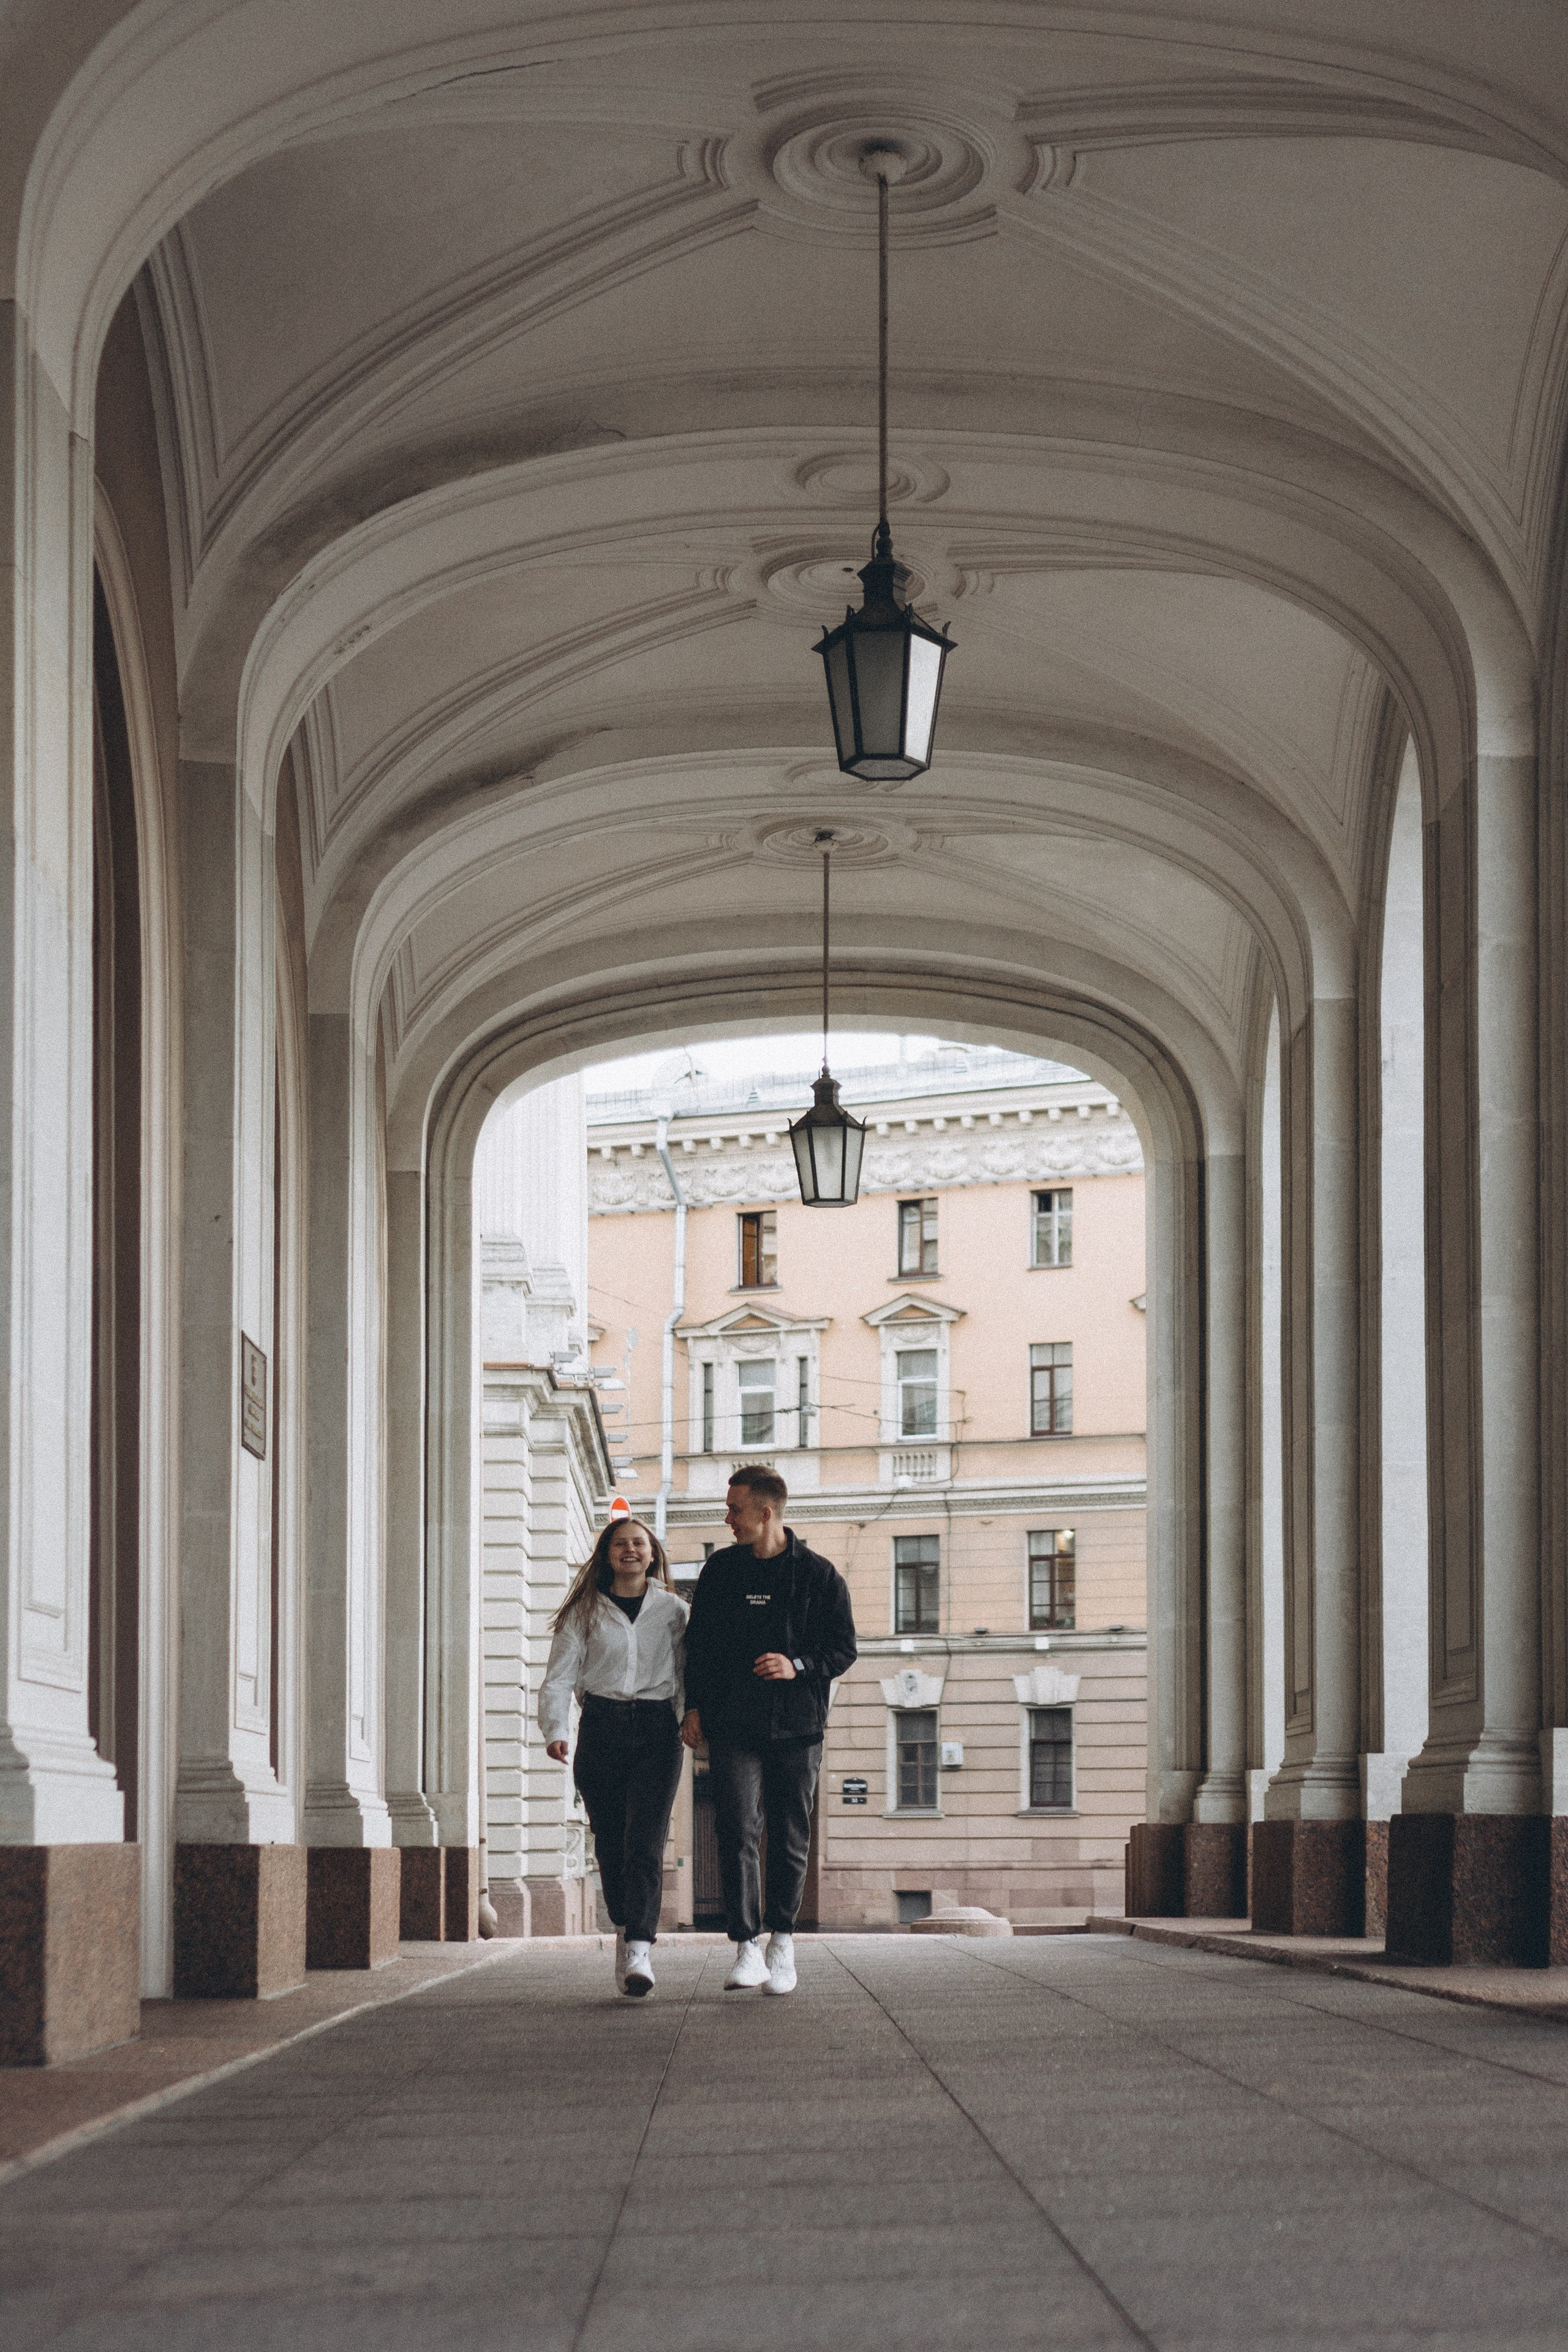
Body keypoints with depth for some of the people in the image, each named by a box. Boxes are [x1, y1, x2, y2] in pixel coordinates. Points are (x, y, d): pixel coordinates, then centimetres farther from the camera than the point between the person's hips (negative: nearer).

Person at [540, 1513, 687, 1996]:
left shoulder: (673, 1610, 11)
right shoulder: (585, 1612, 10)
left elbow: (689, 1672, 9)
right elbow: (561, 1674, 3)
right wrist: (555, 1729, -11)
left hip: (657, 1730, -1)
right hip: (602, 1729, 1)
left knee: (645, 1842, -13)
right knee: (610, 1843, 1)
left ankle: (639, 1949, -22)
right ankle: (625, 1929, 19)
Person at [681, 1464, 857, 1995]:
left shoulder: (818, 1575, 2)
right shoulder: (720, 1571, 9)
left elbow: (844, 1650, 4)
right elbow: (698, 1644, 15)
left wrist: (798, 1666, -13)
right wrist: (694, 1706, 6)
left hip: (797, 1727, -1)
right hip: (732, 1726, 1)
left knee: (789, 1839, 5)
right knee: (737, 1832, -11)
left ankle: (782, 1942, 19)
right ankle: (747, 1950, -11)